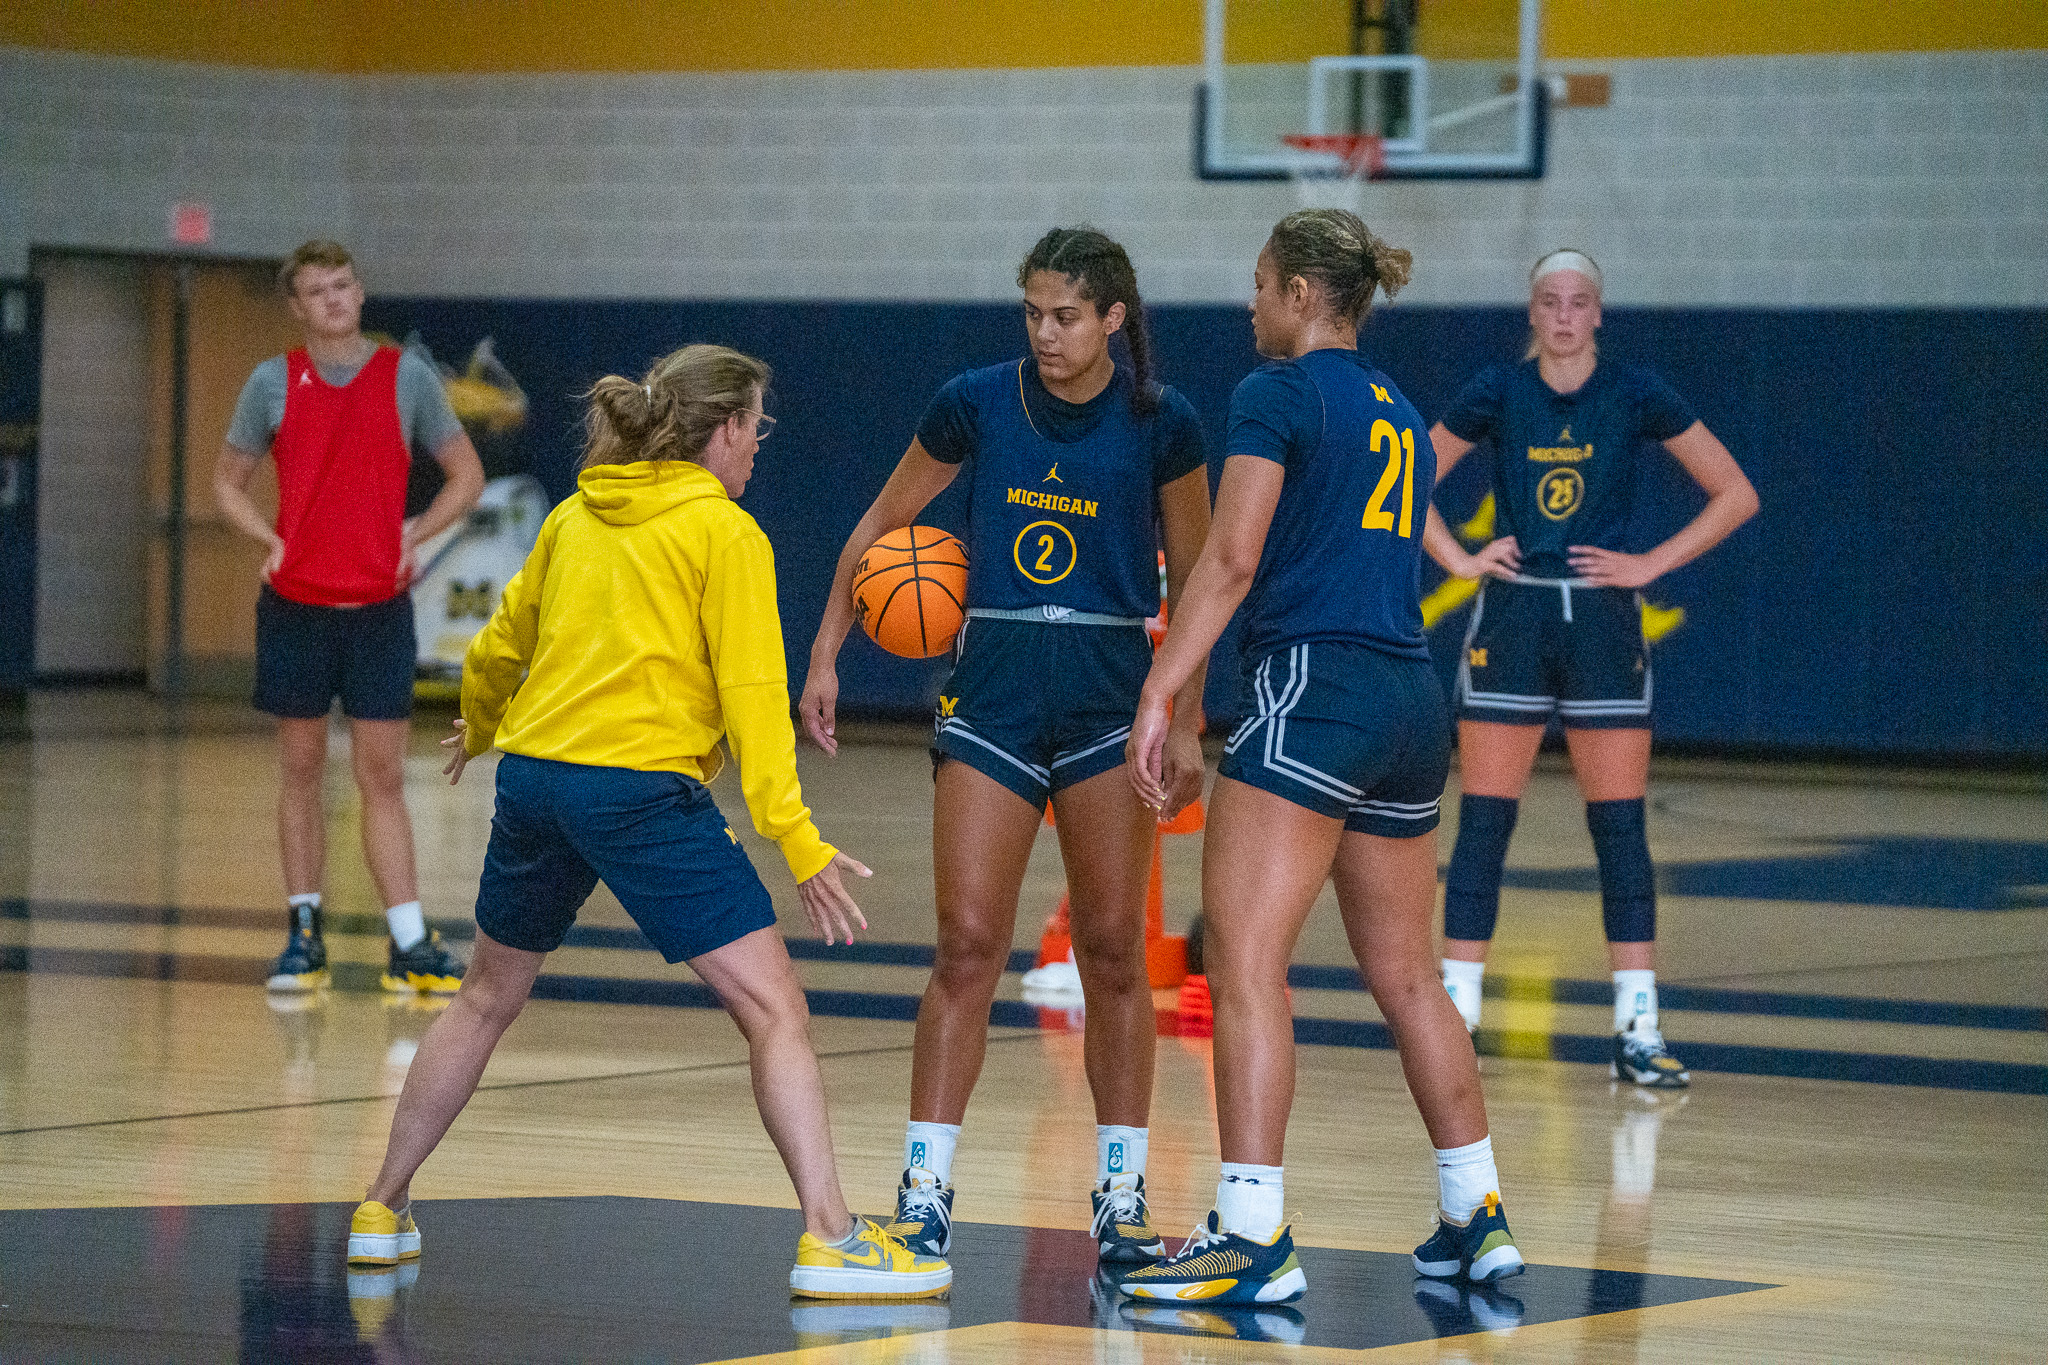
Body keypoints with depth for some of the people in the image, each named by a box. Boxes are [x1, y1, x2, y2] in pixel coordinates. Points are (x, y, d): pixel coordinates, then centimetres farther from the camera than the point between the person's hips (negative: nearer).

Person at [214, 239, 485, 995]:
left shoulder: (408, 377, 1)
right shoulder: (273, 382, 2)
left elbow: (466, 474, 10)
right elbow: (228, 481, 12)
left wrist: (413, 537, -5)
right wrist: (273, 541, -6)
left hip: (380, 606, -1)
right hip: (296, 606, 1)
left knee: (382, 776, -2)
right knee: (301, 769, 6)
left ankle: (409, 945, -3)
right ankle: (304, 931, 14)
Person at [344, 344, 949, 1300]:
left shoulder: (576, 517, 15)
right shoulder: (724, 533, -2)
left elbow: (495, 652, 26)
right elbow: (751, 693, -9)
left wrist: (479, 731, 47)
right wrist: (796, 842, -11)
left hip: (533, 776, 7)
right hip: (643, 789, -6)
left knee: (487, 997, 24)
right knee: (774, 1008, -5)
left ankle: (382, 1211, 30)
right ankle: (829, 1239, -16)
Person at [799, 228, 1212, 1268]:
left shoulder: (1161, 423, -2)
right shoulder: (977, 403, -1)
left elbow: (1194, 584, 6)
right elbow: (880, 525, 11)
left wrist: (1186, 723, 2)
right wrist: (825, 655, 7)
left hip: (1110, 697, 0)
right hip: (991, 692, 0)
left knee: (1113, 950, 1)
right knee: (966, 945, -5)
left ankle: (1120, 1200, 10)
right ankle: (925, 1192, -1)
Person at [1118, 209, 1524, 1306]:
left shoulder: (1277, 394, -3)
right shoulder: (1398, 415, 20)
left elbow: (1232, 560, -12)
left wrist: (1157, 696, -12)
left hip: (1314, 685, -9)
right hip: (1412, 700, 9)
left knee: (1243, 962, -10)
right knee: (1405, 977, 17)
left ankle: (1255, 1237, -18)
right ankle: (1476, 1216, 22)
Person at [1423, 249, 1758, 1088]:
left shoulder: (1635, 396, 0)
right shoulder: (1498, 393, 2)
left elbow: (1735, 496, 4)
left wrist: (1651, 564, -3)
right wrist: (1458, 559, 0)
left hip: (1602, 623, 0)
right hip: (1512, 618, 0)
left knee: (1620, 825, -2)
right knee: (1482, 823, -1)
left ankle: (1637, 1028, 0)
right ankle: (1456, 1013, 6)